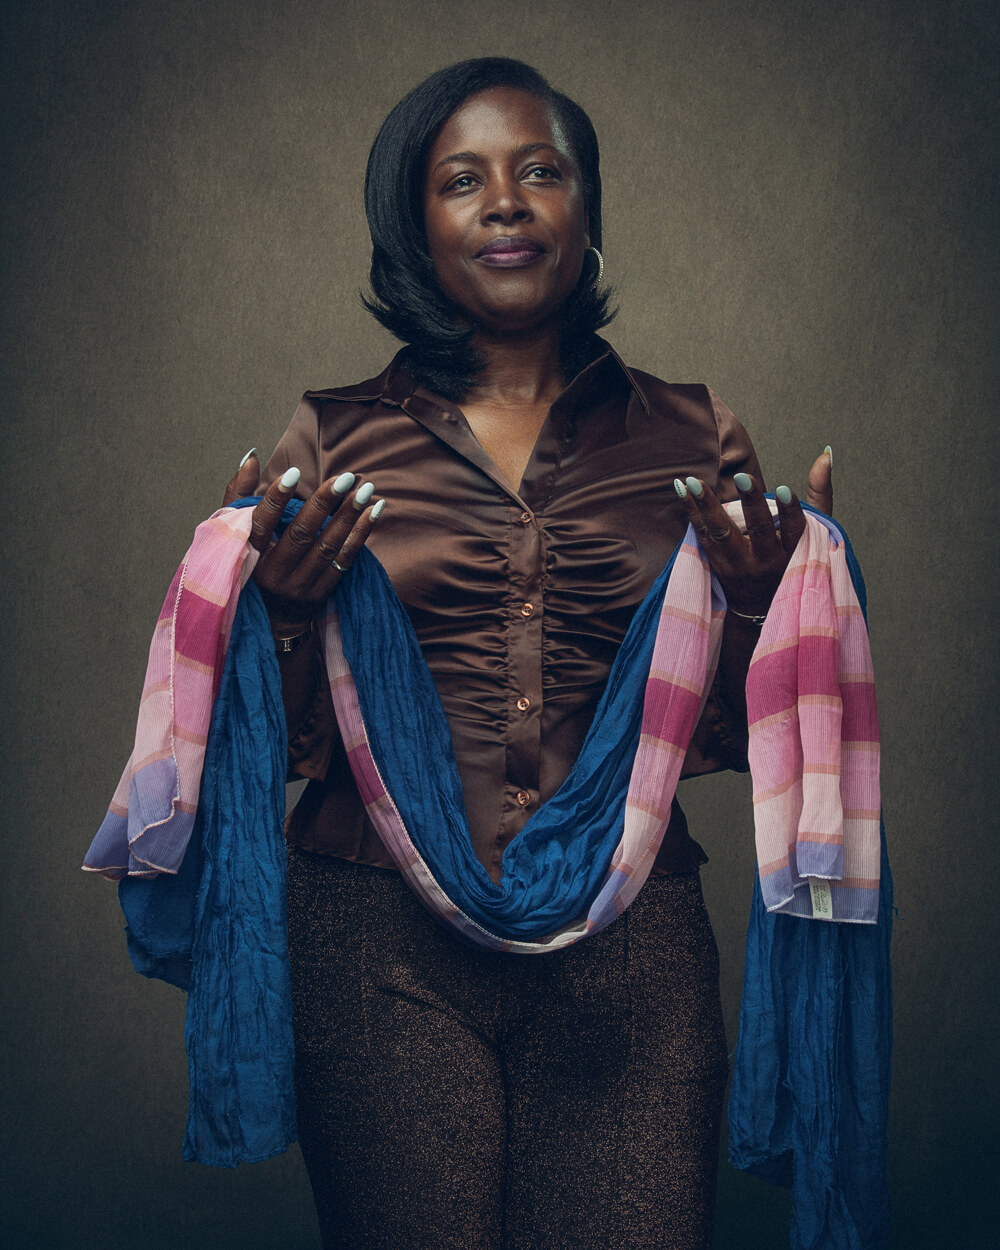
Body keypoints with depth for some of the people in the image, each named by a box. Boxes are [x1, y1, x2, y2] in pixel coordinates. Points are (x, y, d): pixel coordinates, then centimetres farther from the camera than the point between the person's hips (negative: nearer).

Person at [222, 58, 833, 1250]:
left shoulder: (692, 440, 6)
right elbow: (290, 747, 4)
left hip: (629, 946, 1)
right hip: (383, 947, 0)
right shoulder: (332, 442, 3)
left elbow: (733, 743, 7)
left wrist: (767, 603, -10)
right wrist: (284, 611, -14)